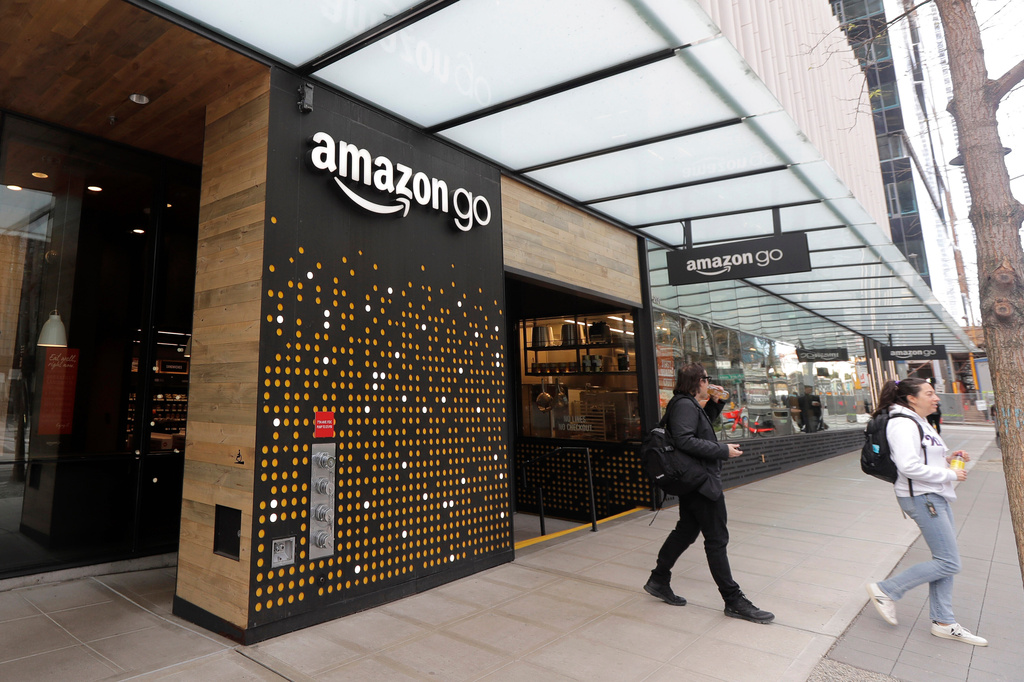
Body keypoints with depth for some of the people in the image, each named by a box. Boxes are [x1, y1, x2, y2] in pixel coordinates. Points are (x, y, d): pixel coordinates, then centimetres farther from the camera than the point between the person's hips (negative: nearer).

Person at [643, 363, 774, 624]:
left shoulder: (689, 404, 15)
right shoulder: (685, 405, -17)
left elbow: (703, 425, 30)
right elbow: (684, 440, -27)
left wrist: (715, 403, 14)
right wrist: (724, 450, -22)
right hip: (701, 482, -11)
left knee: (686, 530, 17)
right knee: (717, 539, -2)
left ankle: (658, 581, 26)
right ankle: (734, 601, 9)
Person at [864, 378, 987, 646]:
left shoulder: (919, 422, 16)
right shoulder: (903, 424, -18)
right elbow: (909, 467, -26)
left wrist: (947, 457, 7)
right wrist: (950, 474, -16)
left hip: (935, 496, 10)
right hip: (921, 498, -10)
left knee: (945, 561, 13)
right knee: (949, 563, -7)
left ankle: (943, 622, 23)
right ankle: (886, 590, 3)